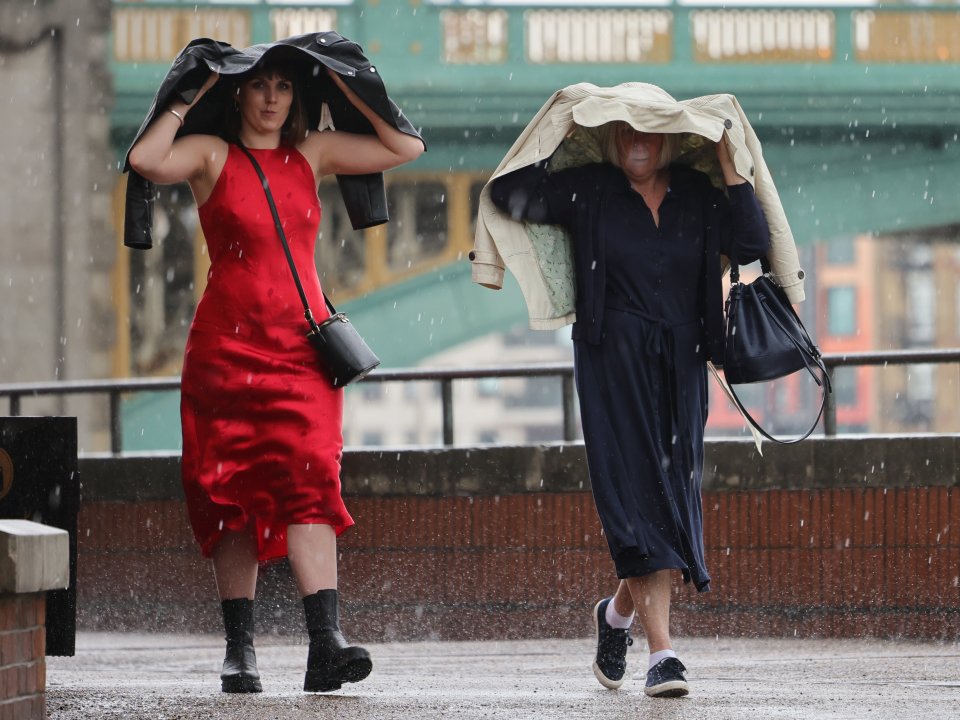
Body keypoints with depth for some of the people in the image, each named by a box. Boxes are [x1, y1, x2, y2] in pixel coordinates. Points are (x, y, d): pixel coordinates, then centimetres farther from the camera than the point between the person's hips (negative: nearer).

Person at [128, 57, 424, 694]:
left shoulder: (313, 154, 13)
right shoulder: (212, 155, 3)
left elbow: (406, 148, 10)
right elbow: (146, 161, -17)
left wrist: (347, 90, 8)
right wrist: (188, 100, -5)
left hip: (302, 347, 1)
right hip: (226, 347, -1)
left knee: (309, 481, -15)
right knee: (232, 496, 0)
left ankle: (326, 642, -26)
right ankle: (240, 650, 6)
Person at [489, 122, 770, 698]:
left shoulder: (697, 196, 8)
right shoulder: (589, 192, 2)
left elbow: (751, 244, -5)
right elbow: (510, 194, -5)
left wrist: (729, 167, -5)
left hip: (679, 368, 3)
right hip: (615, 365, -3)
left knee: (672, 497, 3)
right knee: (639, 496, -12)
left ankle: (620, 610, 29)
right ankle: (662, 651, -15)